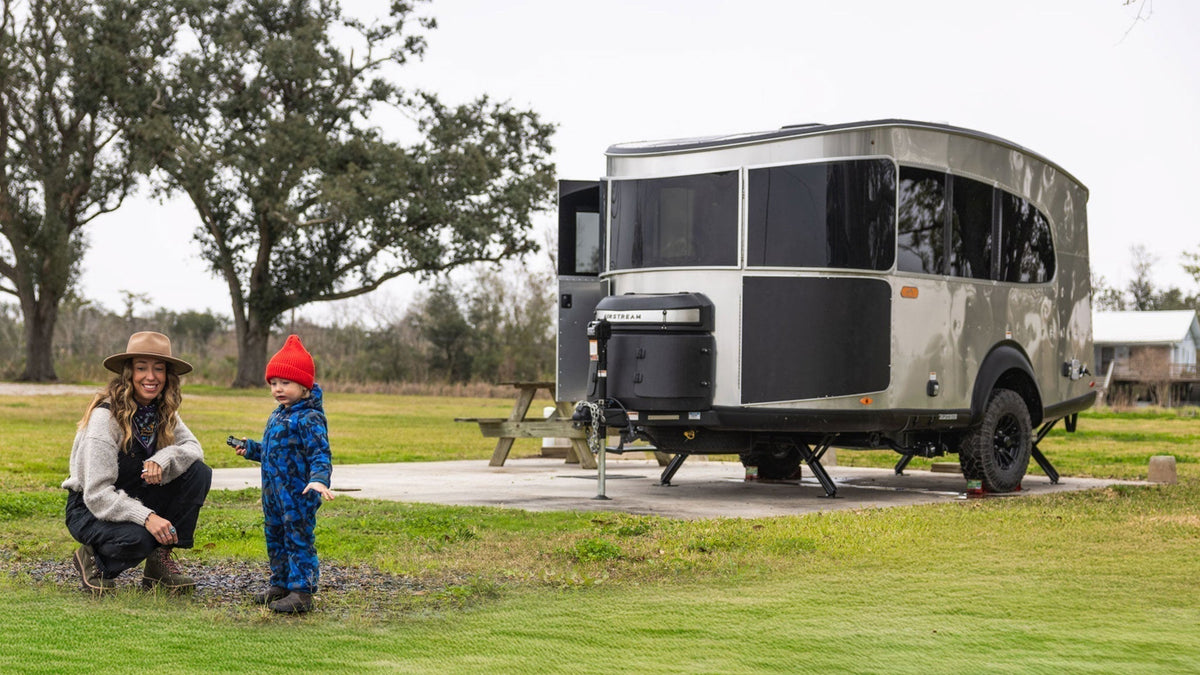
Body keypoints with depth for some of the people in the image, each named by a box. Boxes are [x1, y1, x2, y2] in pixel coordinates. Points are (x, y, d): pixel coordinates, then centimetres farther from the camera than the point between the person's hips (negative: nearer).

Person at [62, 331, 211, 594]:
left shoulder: (164, 412, -1)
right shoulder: (106, 415, -23)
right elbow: (97, 494, -27)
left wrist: (163, 459, -29)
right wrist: (146, 517, -40)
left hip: (136, 499, 7)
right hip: (89, 509, -6)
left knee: (198, 472, -15)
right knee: (136, 538, -37)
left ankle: (161, 559, -7)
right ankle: (92, 559, -2)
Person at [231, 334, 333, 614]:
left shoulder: (309, 418, -15)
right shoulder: (277, 416, 14)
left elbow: (320, 454, -21)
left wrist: (318, 479, -35)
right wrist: (250, 448, 19)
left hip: (298, 494, -9)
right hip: (273, 492, 9)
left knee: (298, 540, -5)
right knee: (275, 538, 17)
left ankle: (301, 592, -1)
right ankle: (280, 585, 28)